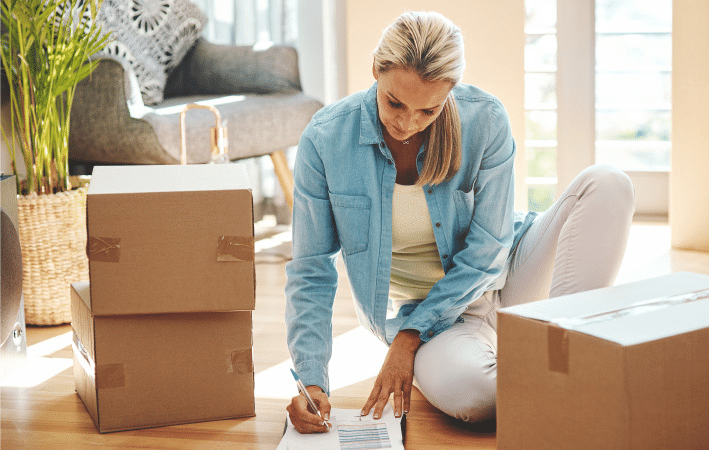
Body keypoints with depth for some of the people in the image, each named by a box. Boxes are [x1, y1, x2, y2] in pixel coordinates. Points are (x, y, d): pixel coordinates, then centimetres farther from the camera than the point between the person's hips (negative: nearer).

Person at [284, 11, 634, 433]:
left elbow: (487, 251, -13)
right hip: (416, 309, -2)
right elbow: (311, 272, -10)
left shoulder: (485, 120, -18)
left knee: (608, 185, -22)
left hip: (501, 278, 2)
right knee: (463, 390, -39)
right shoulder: (325, 140, -17)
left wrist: (410, 336, -20)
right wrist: (312, 379, -21)